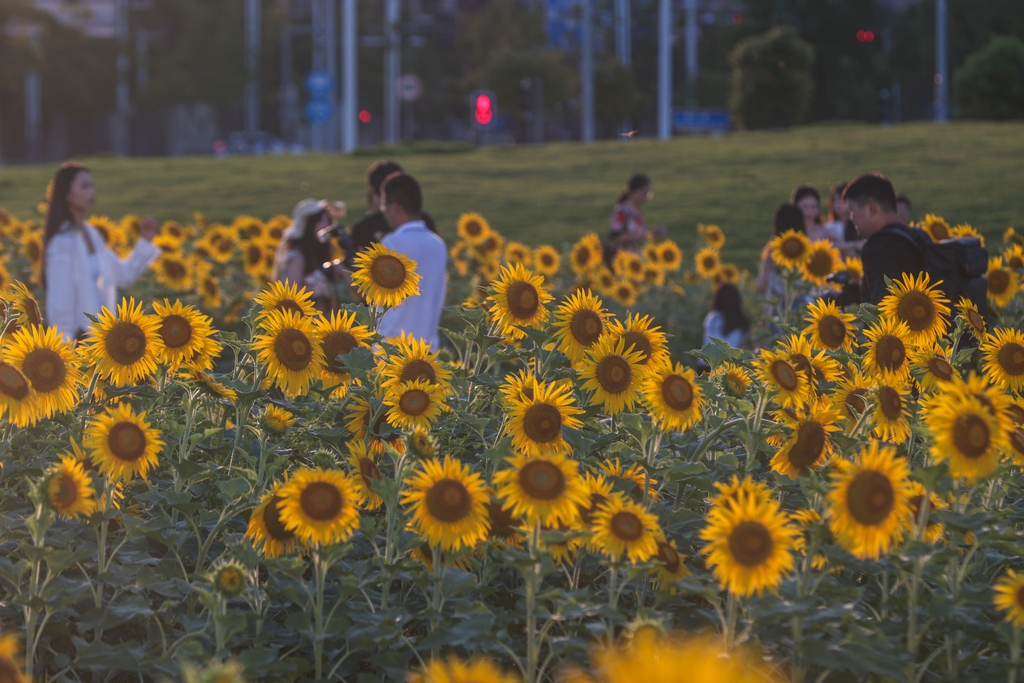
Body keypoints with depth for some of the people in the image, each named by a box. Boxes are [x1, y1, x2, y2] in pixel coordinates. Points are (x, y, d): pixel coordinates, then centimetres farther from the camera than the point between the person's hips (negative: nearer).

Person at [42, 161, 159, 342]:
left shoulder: (91, 234, 9)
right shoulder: (64, 241, -18)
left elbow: (124, 275, 14)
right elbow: (60, 302, -19)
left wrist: (145, 241, 4)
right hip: (77, 338, -9)